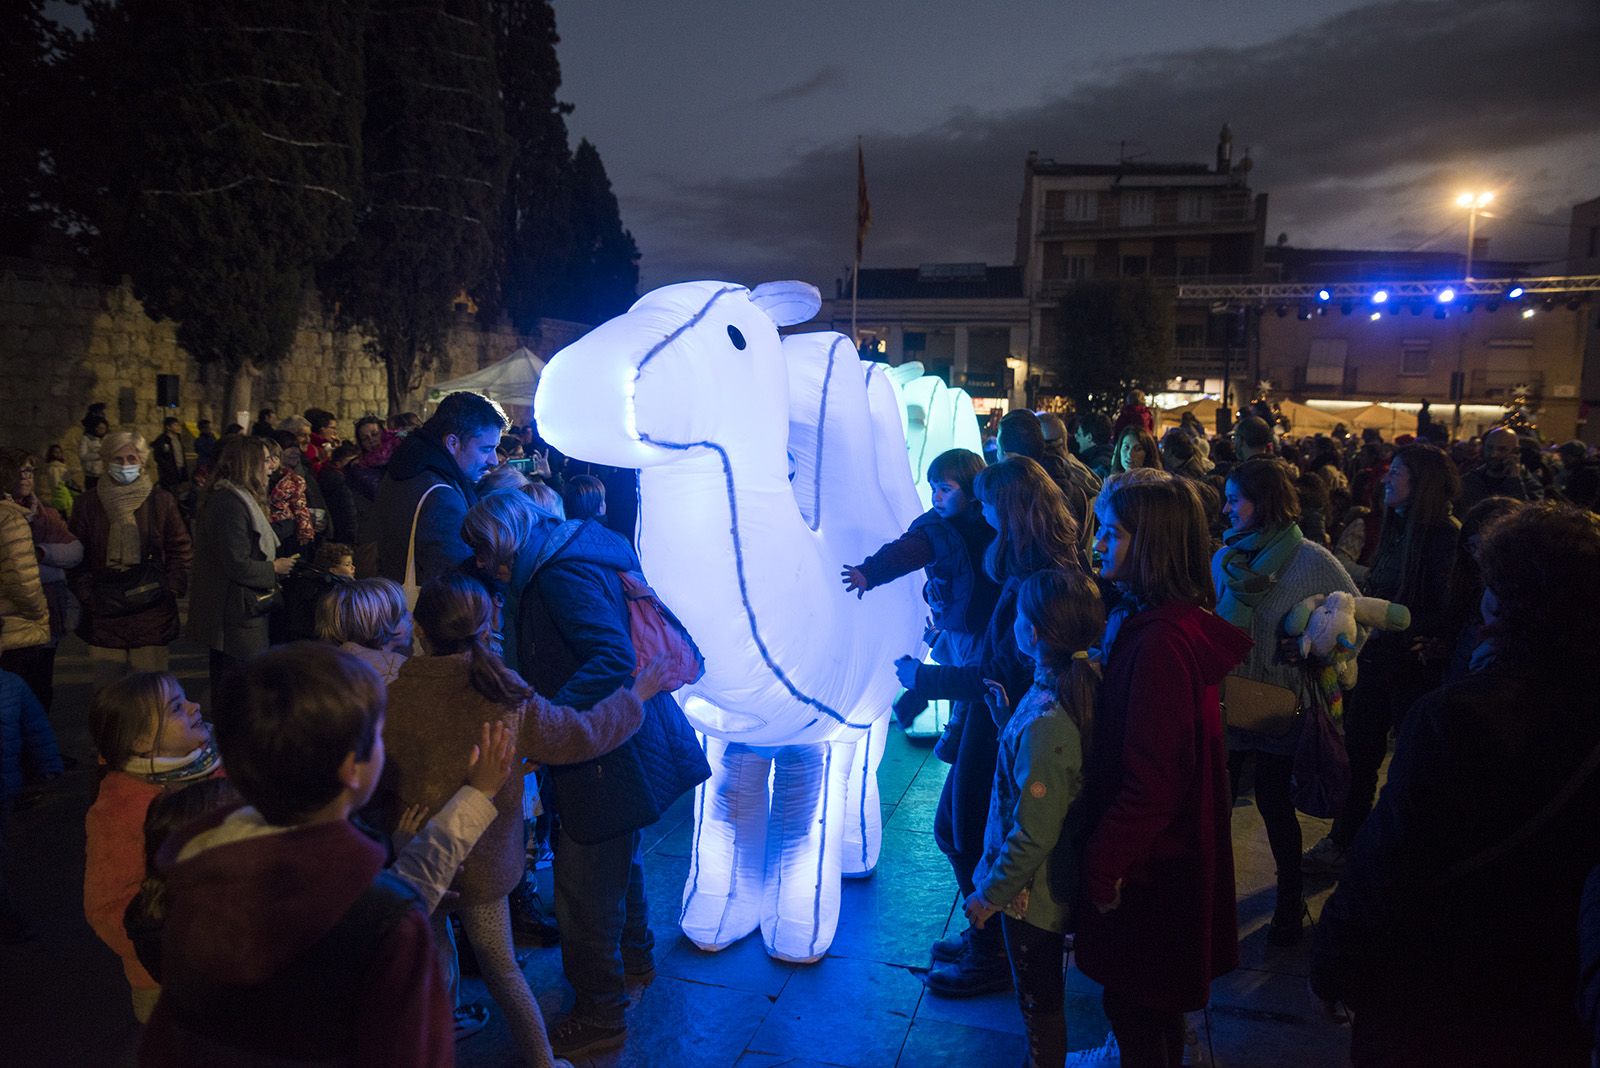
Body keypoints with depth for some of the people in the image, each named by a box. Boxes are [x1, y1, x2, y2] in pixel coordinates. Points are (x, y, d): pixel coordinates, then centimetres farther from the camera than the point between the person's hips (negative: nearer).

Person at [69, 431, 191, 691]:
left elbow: (180, 550, 6)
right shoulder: (88, 504, 7)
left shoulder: (162, 501, 3)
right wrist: (86, 595, 1)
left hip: (151, 610, -2)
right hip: (104, 612, 2)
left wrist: (171, 590, -3)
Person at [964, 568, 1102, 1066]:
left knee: (1039, 1002, 15)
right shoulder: (1082, 685, -8)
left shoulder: (1042, 720, -33)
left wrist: (991, 894, -14)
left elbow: (1033, 834, -26)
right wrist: (1006, 714, 3)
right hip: (1062, 883, 8)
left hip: (1032, 892, -8)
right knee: (1046, 992, 28)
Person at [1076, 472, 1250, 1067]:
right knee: (1152, 1003, 26)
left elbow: (1153, 779, -26)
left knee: (1135, 1003, 11)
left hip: (1146, 866, -9)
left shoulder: (1160, 640, -28)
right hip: (1168, 852, 9)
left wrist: (1104, 865, -17)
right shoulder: (1143, 619, 2)